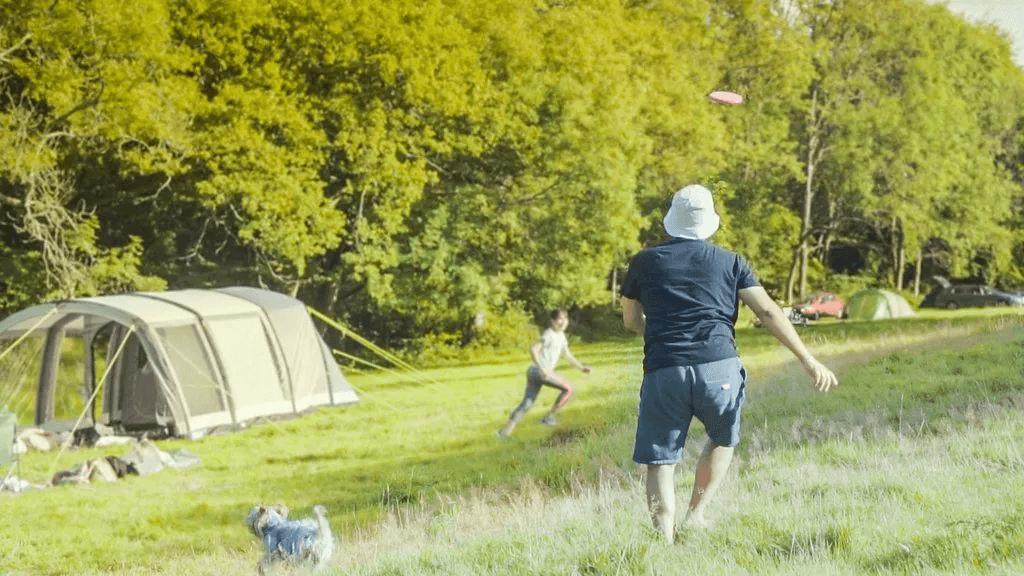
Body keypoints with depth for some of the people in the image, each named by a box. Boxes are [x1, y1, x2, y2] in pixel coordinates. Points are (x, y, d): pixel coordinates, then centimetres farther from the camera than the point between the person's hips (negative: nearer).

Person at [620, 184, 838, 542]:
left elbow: (631, 321, 24)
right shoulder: (730, 263, 11)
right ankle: (694, 517, 18)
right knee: (723, 440, 26)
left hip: (663, 371, 0)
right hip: (719, 370, 0)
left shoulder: (645, 262, 13)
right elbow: (768, 312, 4)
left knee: (660, 462, 5)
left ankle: (665, 540, -8)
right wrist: (808, 361, 3)